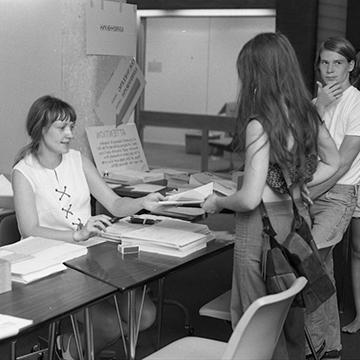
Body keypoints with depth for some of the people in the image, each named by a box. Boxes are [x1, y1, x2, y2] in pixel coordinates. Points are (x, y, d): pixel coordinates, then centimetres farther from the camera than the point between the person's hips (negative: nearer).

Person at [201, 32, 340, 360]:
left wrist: (217, 203, -4)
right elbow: (332, 162, 19)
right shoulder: (307, 114, 2)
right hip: (298, 218, 8)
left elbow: (250, 199, -22)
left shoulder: (260, 124, -20)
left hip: (265, 226, -7)